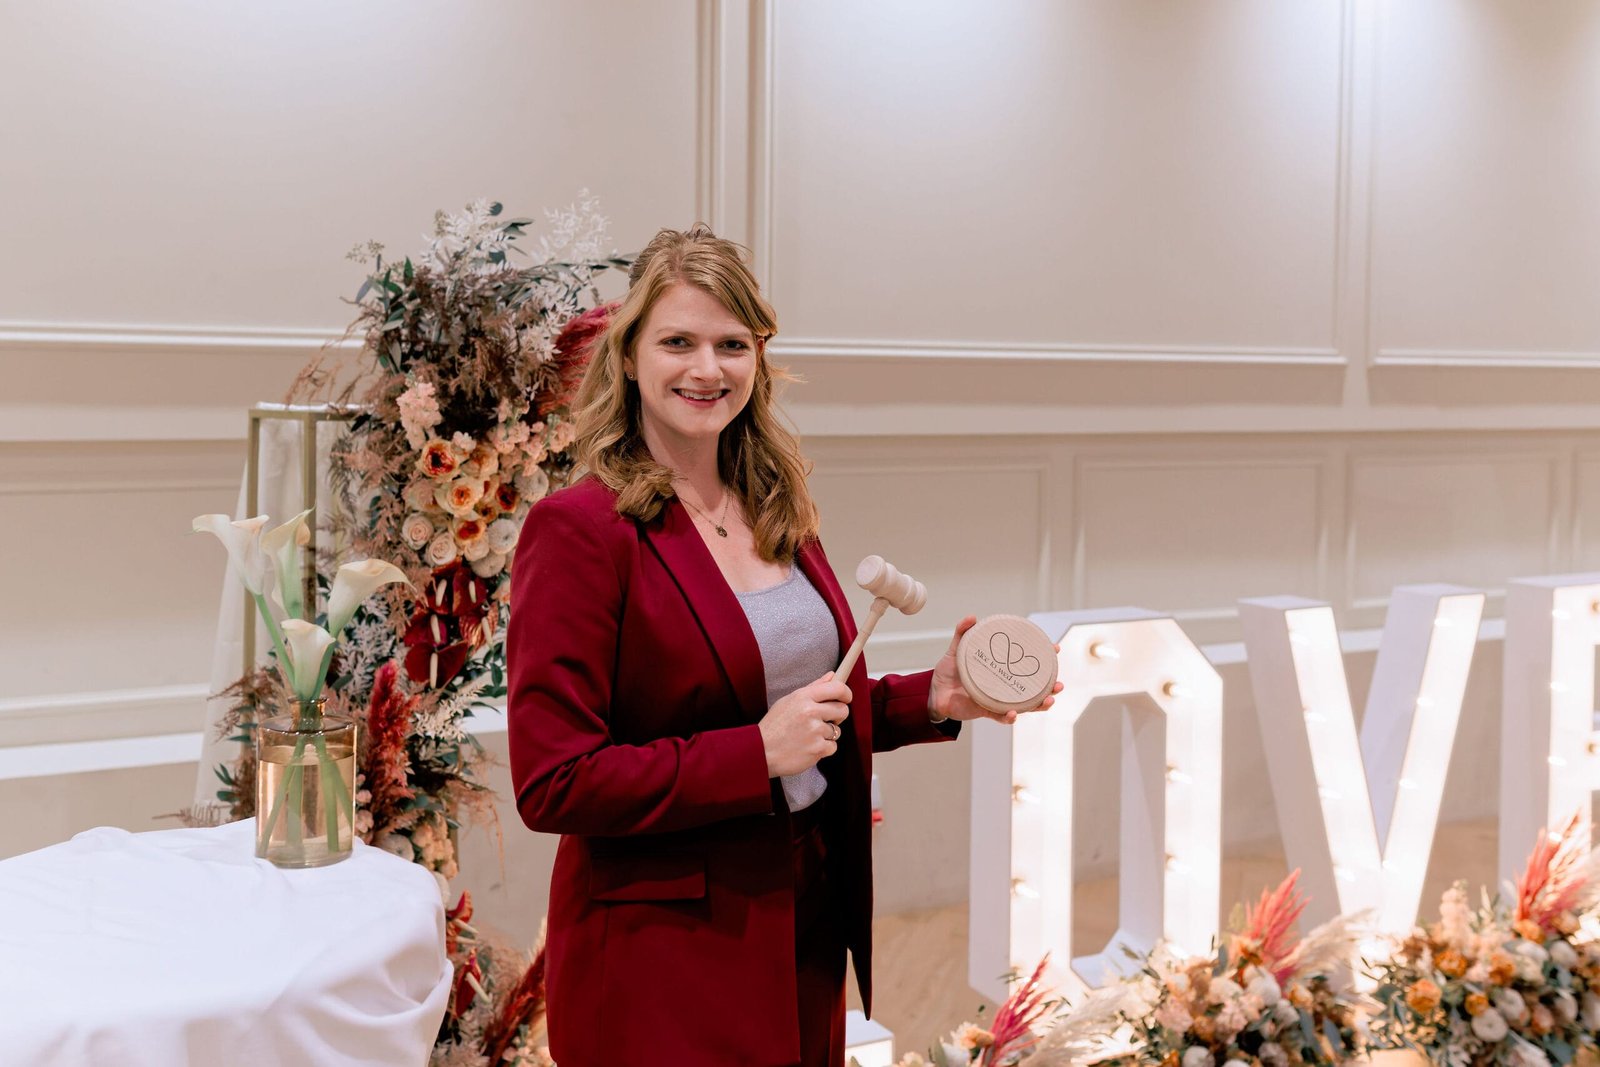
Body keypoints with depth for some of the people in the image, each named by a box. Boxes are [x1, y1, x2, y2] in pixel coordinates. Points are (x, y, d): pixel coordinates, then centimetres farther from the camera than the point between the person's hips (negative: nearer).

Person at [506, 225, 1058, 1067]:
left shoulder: (777, 515, 7)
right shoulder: (577, 531, -16)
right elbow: (552, 784, -19)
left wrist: (933, 698, 1)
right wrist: (757, 755, -23)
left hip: (810, 929, 7)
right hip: (661, 957, -7)